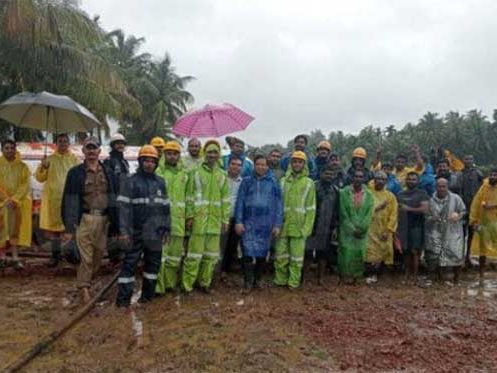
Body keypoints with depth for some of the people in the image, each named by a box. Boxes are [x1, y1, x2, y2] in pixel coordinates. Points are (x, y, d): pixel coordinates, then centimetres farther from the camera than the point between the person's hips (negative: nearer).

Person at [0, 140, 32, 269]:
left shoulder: (23, 167, 4)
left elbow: (26, 185, -4)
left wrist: (14, 199, -15)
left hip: (19, 203, 0)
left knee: (15, 228, -3)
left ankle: (15, 258, -5)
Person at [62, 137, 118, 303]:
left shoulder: (107, 172, 11)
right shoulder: (75, 173, 1)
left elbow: (114, 198, 11)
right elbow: (69, 200, -3)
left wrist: (114, 222, 6)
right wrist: (69, 228, -9)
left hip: (103, 219, 4)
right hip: (84, 219, -3)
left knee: (99, 254, 11)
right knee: (86, 257, -4)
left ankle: (86, 281, 30)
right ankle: (84, 288, 8)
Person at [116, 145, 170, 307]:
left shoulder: (160, 182, 10)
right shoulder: (131, 181, -5)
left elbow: (165, 207, 12)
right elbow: (124, 207, -11)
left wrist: (166, 228, 9)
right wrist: (123, 230, -17)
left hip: (155, 232, 5)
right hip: (136, 232, -5)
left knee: (153, 263, 12)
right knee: (130, 263, -1)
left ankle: (148, 293, 26)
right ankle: (123, 298, 7)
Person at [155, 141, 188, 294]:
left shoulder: (184, 174, 13)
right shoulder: (157, 172, 0)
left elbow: (189, 196, 13)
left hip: (178, 219, 4)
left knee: (175, 253, 12)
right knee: (159, 252, -4)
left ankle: (170, 283, 25)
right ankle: (158, 286, 4)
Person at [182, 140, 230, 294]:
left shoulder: (222, 175, 10)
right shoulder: (196, 172, 1)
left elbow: (225, 199, 10)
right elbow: (189, 196, 0)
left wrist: (225, 220, 5)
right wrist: (189, 216, -7)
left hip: (215, 219, 4)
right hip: (199, 218, -4)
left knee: (212, 253, 10)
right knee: (195, 252, -4)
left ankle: (205, 282, 23)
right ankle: (186, 284, 6)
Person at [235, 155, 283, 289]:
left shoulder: (273, 183, 5)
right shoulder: (246, 181, 6)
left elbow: (278, 205, 4)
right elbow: (240, 202, 3)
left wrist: (277, 225, 0)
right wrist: (238, 221, -5)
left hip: (266, 223, 1)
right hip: (249, 222, -1)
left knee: (262, 253, 8)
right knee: (248, 252, -7)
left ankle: (257, 279, 23)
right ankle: (247, 282, 3)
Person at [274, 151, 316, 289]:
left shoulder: (309, 183, 1)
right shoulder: (283, 181, 7)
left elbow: (311, 208, -1)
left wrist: (307, 227, -8)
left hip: (299, 227, -2)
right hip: (283, 225, 2)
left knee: (297, 256, 5)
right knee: (281, 255, 9)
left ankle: (294, 282, 17)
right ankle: (280, 280, 22)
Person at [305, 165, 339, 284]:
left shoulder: (335, 190, 11)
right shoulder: (313, 187, -4)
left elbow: (336, 210, 14)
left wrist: (335, 227, 9)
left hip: (327, 229, 4)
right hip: (313, 226, -4)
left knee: (323, 254, 10)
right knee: (308, 253, -4)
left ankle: (320, 279, 21)